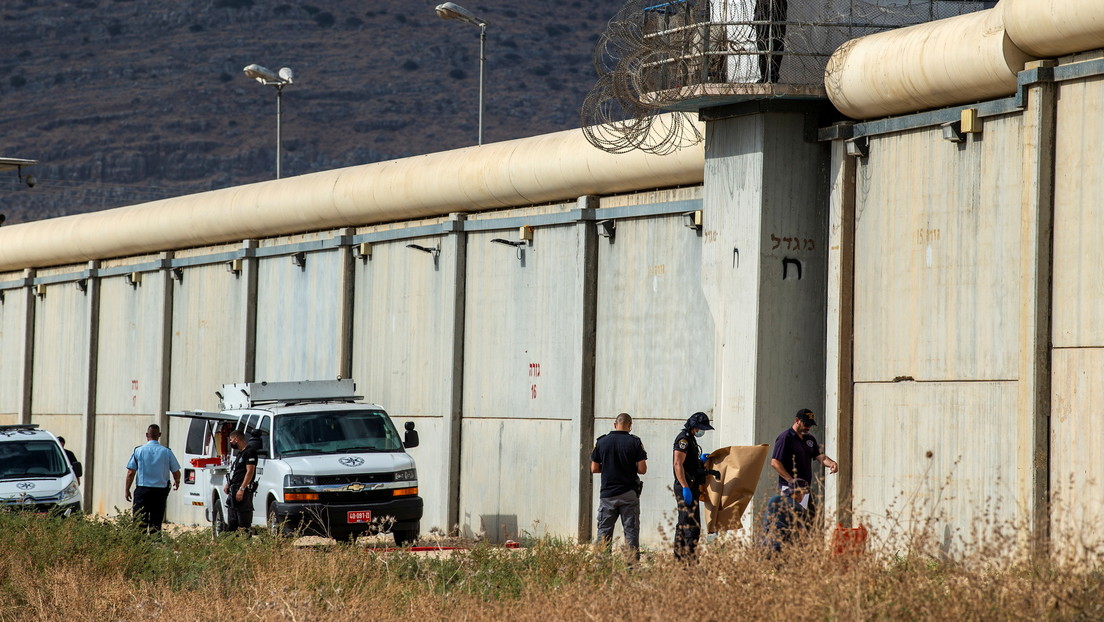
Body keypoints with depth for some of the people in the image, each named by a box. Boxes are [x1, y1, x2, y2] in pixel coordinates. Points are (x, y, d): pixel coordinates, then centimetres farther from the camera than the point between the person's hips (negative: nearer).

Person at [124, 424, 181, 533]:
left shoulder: (138, 451, -2)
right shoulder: (167, 452, -1)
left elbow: (130, 473, -2)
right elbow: (176, 472, 6)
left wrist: (127, 490, 9)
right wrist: (177, 483, 27)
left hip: (142, 490, -1)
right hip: (160, 490, 1)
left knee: (140, 521, 1)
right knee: (156, 522, 5)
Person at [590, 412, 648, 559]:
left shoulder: (602, 442, 0)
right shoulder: (635, 442, -6)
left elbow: (594, 468, 3)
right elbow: (642, 469, -8)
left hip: (607, 494, 1)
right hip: (629, 494, -1)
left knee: (604, 531, 7)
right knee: (631, 530, 3)